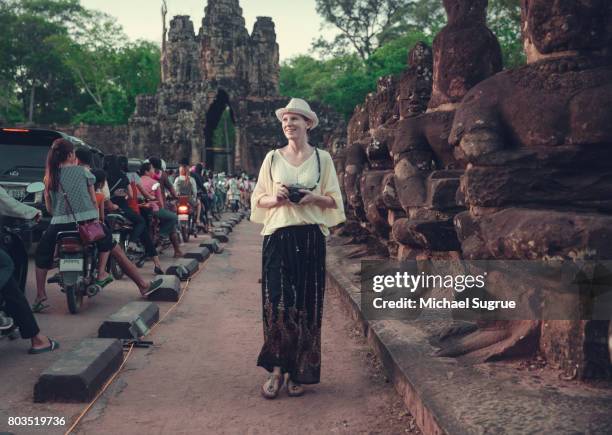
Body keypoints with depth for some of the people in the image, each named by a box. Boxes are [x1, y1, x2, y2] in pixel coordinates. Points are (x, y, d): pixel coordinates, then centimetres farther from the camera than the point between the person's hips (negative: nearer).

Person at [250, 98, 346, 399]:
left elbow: (334, 201, 7)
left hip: (310, 238, 0)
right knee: (277, 303, -6)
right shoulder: (272, 158, 9)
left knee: (306, 305, 1)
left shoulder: (322, 158, 6)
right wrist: (276, 198, -10)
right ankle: (277, 369, 7)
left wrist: (314, 197, -12)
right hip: (278, 237, 1)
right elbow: (257, 199, 11)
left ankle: (299, 372, 14)